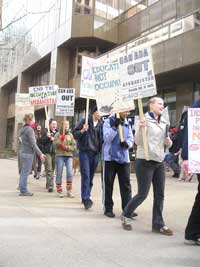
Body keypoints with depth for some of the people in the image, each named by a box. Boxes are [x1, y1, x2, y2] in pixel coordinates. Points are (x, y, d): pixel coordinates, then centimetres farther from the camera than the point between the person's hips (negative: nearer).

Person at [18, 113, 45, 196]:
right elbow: (33, 143, -18)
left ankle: (22, 189, 22)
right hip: (28, 153, -9)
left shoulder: (22, 129, 13)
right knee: (26, 172, -3)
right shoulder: (29, 129, -13)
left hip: (22, 152, 9)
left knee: (23, 171, 14)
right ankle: (23, 190, 2)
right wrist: (40, 154, -16)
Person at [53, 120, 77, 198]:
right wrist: (60, 140, -19)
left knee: (70, 173, -8)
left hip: (69, 156, 1)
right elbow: (55, 144, -5)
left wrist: (66, 147, -9)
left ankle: (69, 191, 0)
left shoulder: (70, 135, 11)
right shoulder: (58, 134, 7)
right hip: (59, 156, -1)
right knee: (59, 174, 3)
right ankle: (59, 191, 14)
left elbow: (74, 147, 5)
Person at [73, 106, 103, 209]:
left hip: (95, 153, 5)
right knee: (85, 175, -11)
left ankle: (86, 196, 23)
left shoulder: (101, 124, 9)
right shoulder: (85, 121, -2)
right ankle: (86, 199, -10)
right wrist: (82, 131, -19)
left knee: (91, 177, 10)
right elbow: (74, 133, -1)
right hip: (84, 151, -4)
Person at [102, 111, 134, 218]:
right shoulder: (108, 122, -3)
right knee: (108, 184, 5)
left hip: (124, 158, 4)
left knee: (126, 184, 3)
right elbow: (107, 138, -13)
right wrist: (115, 126, -21)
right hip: (110, 157, -4)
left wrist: (127, 143, -12)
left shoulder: (127, 124, 11)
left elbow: (131, 139, 10)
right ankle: (108, 208, 17)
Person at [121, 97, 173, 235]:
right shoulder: (144, 119, -8)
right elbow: (138, 142, -13)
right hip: (145, 161, -7)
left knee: (159, 195, 8)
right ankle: (126, 215, 23)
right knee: (142, 194, 0)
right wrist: (140, 128, -29)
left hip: (160, 161, 7)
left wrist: (169, 142, -1)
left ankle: (158, 224, 20)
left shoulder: (164, 122, 13)